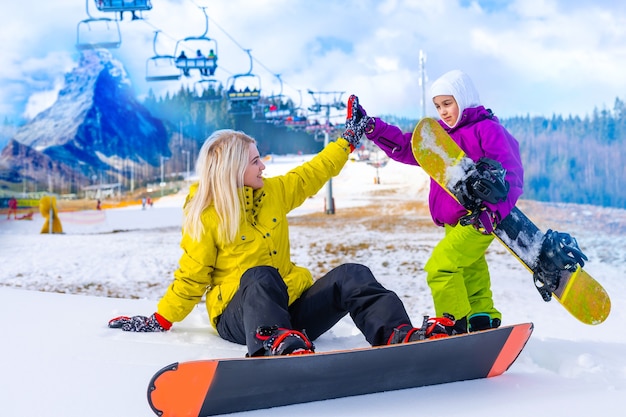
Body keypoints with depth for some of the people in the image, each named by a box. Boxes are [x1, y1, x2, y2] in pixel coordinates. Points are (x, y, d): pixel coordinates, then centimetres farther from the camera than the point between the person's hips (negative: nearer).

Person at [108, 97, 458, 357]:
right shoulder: (205, 217, -4)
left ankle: (399, 335, -41)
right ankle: (278, 345, -68)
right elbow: (191, 279, 1)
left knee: (350, 275, -18)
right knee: (260, 277, -39)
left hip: (289, 306, 5)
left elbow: (313, 173, 20)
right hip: (239, 316, -5)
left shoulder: (274, 192, 9)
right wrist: (160, 320, -2)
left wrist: (349, 139, 23)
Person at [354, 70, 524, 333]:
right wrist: (370, 127, -1)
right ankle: (483, 322, 28)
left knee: (440, 266, -18)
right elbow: (405, 147, 10)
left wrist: (494, 210, -29)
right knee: (470, 273, 17)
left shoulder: (487, 130, -11)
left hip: (480, 218, -9)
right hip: (454, 222, 9)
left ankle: (454, 325, -11)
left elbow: (510, 174, -17)